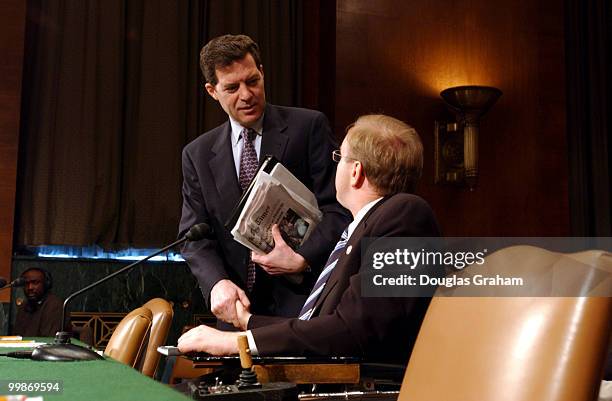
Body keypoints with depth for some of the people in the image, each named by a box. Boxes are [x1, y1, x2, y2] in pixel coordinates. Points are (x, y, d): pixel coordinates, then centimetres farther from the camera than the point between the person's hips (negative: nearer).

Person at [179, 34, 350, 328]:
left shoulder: (309, 126, -1)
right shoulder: (198, 154, 9)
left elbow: (337, 207, -4)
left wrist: (303, 259, -19)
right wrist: (217, 282, -15)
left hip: (301, 297, -2)